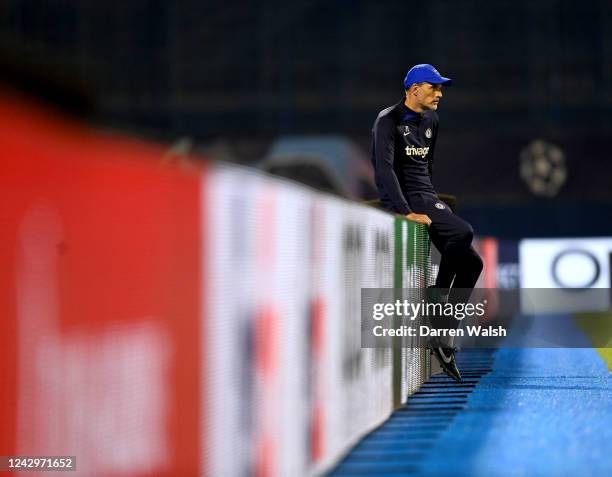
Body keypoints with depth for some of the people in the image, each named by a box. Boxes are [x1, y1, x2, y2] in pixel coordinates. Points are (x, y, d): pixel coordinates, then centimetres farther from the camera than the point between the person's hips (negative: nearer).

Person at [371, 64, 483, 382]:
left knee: (471, 262, -1)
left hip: (425, 196, 9)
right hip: (401, 198, -9)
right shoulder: (389, 121, -9)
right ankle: (435, 301, -15)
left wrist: (435, 205, 16)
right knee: (463, 231, -28)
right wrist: (406, 212, -28)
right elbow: (384, 168, -20)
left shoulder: (430, 121, 16)